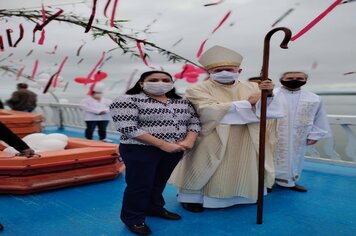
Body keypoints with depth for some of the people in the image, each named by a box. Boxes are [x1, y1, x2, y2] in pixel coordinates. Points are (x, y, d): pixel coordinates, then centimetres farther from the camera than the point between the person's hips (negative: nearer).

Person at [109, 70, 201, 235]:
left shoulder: (183, 102, 8)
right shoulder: (127, 100, -12)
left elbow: (194, 122, 8)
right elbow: (128, 128, -20)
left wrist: (189, 141, -14)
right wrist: (162, 144, -21)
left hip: (174, 150, 6)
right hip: (140, 150, -6)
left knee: (159, 182, 19)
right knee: (140, 185, 2)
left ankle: (154, 208, 38)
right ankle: (134, 218, 19)